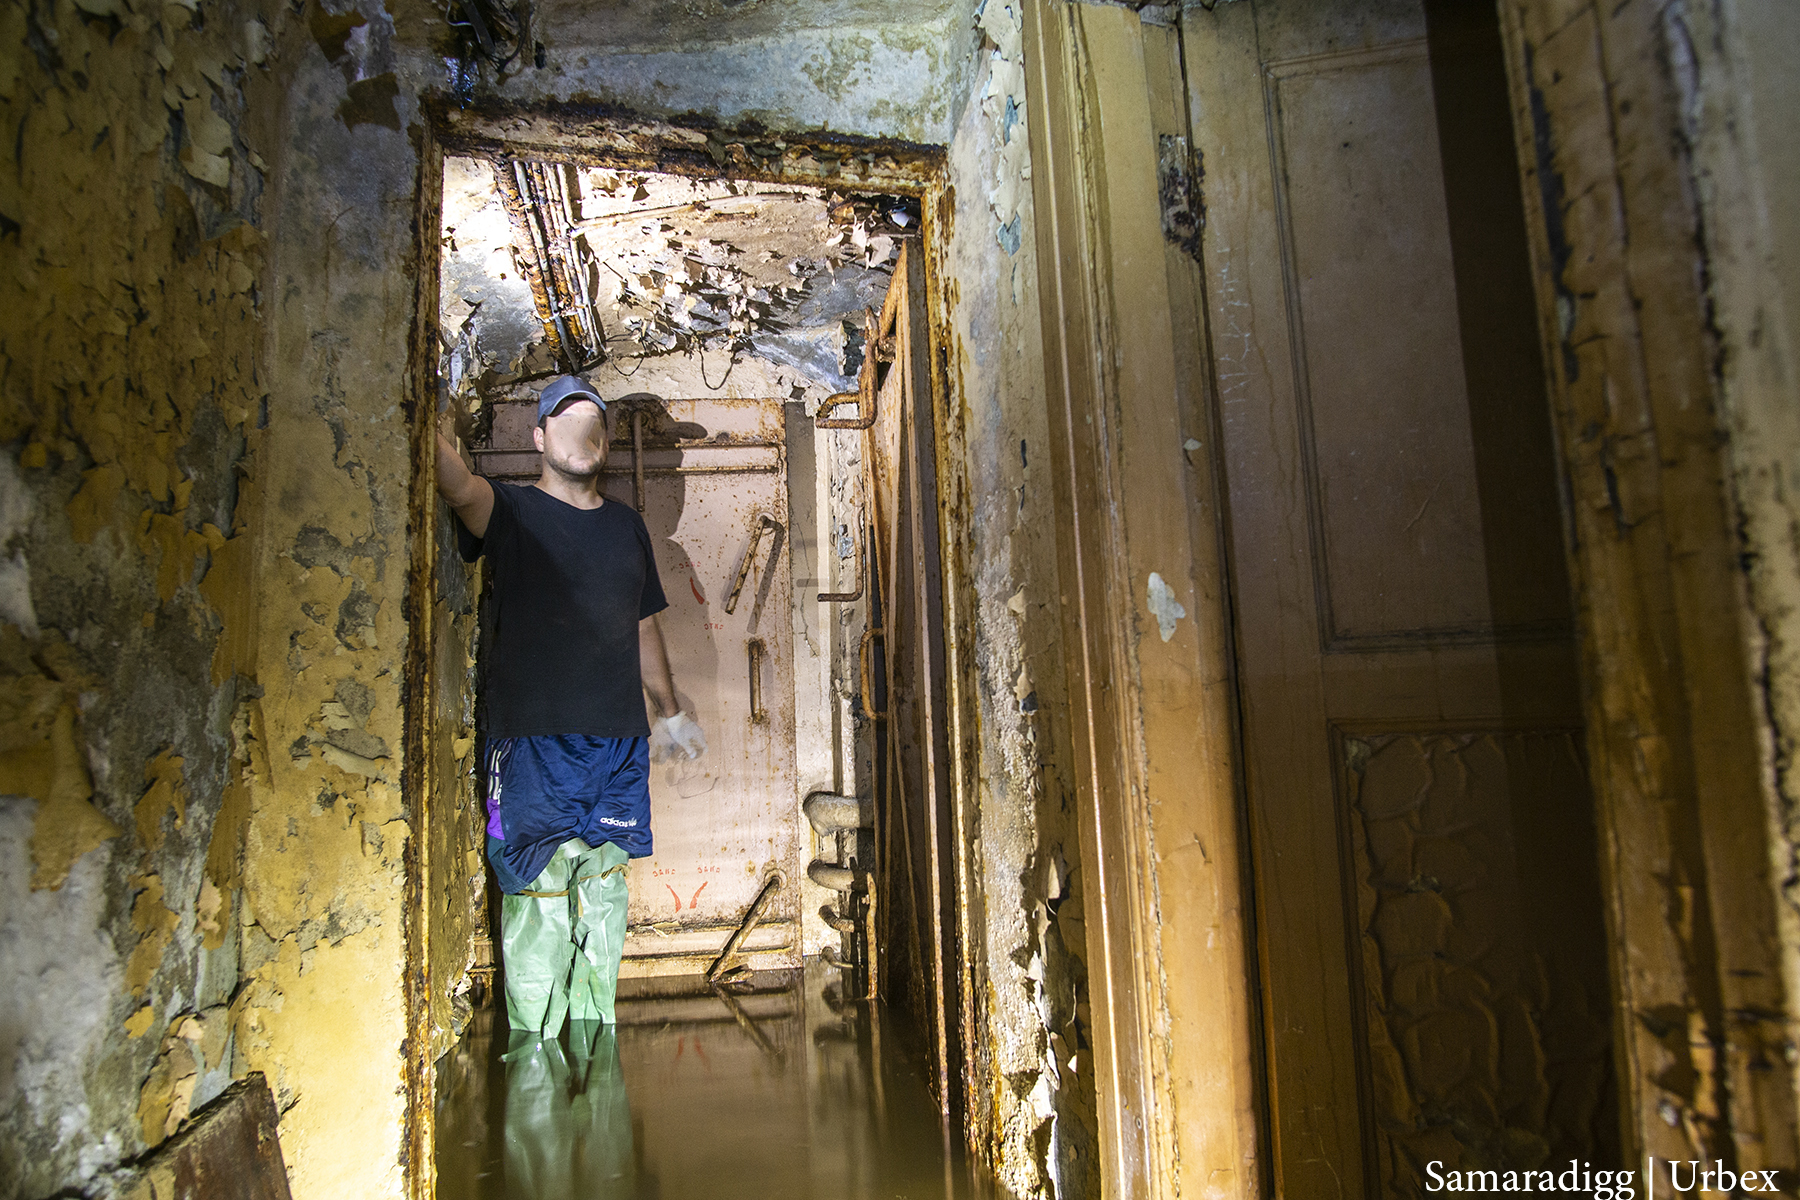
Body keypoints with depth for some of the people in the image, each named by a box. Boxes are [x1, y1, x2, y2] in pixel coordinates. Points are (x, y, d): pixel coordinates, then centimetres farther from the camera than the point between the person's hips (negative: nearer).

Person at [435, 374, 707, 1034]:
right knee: (538, 895, -3)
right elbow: (459, 486, -23)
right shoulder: (512, 511, 1)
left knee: (603, 893, 11)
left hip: (618, 739, 5)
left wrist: (669, 713, 28)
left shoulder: (627, 525, 15)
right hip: (532, 739, -4)